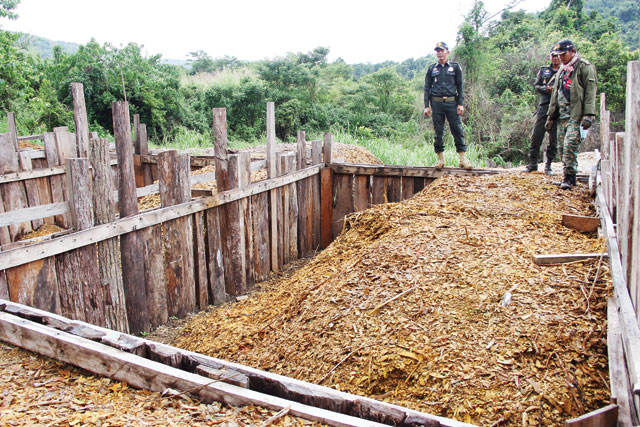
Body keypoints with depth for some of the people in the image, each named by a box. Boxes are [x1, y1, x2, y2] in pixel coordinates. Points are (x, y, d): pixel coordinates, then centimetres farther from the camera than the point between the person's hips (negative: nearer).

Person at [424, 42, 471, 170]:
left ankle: (462, 158, -2)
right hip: (436, 103, 1)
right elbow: (427, 88, 11)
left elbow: (460, 86, 8)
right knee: (438, 132, 2)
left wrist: (461, 104, -2)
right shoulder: (432, 69, 13)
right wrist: (426, 106, 2)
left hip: (452, 102, -1)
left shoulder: (455, 67, 10)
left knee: (457, 129, -5)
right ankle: (440, 159, 9)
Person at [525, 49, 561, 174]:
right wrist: (545, 88, -8)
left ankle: (548, 165, 10)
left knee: (554, 138, 1)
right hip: (544, 106, 1)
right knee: (536, 135, -4)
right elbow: (536, 86, 13)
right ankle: (532, 163, 5)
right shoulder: (543, 70, 15)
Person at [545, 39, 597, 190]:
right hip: (562, 116, 8)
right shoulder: (562, 70, 22)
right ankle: (569, 177, 14)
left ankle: (569, 177, -11)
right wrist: (550, 117, 21)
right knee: (562, 147, 6)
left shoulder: (585, 67, -1)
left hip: (576, 115, -7)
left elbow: (590, 92, -9)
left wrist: (588, 115, -19)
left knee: (570, 145, -16)